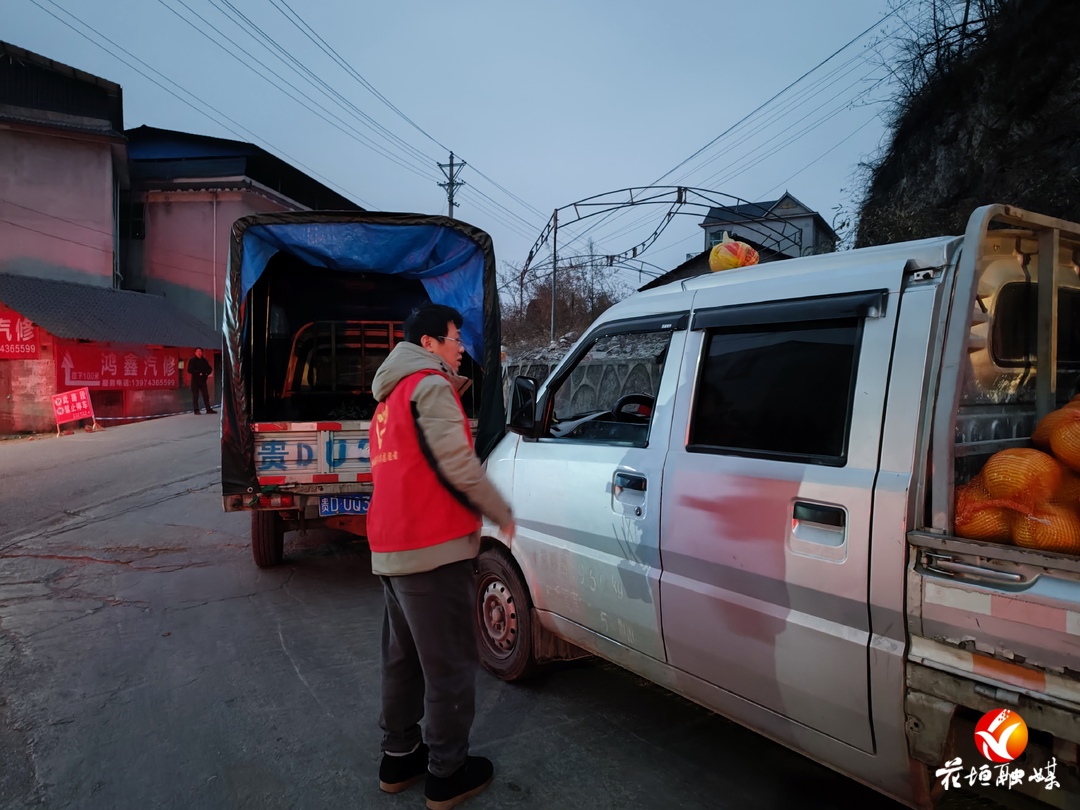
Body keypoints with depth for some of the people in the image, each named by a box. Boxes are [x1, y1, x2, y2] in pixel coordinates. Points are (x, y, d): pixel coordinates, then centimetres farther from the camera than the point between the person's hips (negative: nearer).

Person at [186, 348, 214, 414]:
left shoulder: (204, 361, 10)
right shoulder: (192, 361, -3)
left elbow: (209, 368, 14)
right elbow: (190, 370, -12)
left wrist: (207, 373, -6)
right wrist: (198, 373, -18)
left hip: (203, 380, 4)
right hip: (195, 380, -4)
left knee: (206, 395, 5)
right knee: (195, 396, -2)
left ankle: (208, 409, 10)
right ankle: (196, 410, 2)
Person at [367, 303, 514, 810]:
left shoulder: (390, 398, 20)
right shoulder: (430, 384, -10)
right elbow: (458, 465, -17)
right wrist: (502, 515, -6)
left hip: (390, 549, 10)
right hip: (434, 549, -10)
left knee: (403, 658, 19)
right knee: (449, 666, 2)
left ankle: (399, 758, 31)